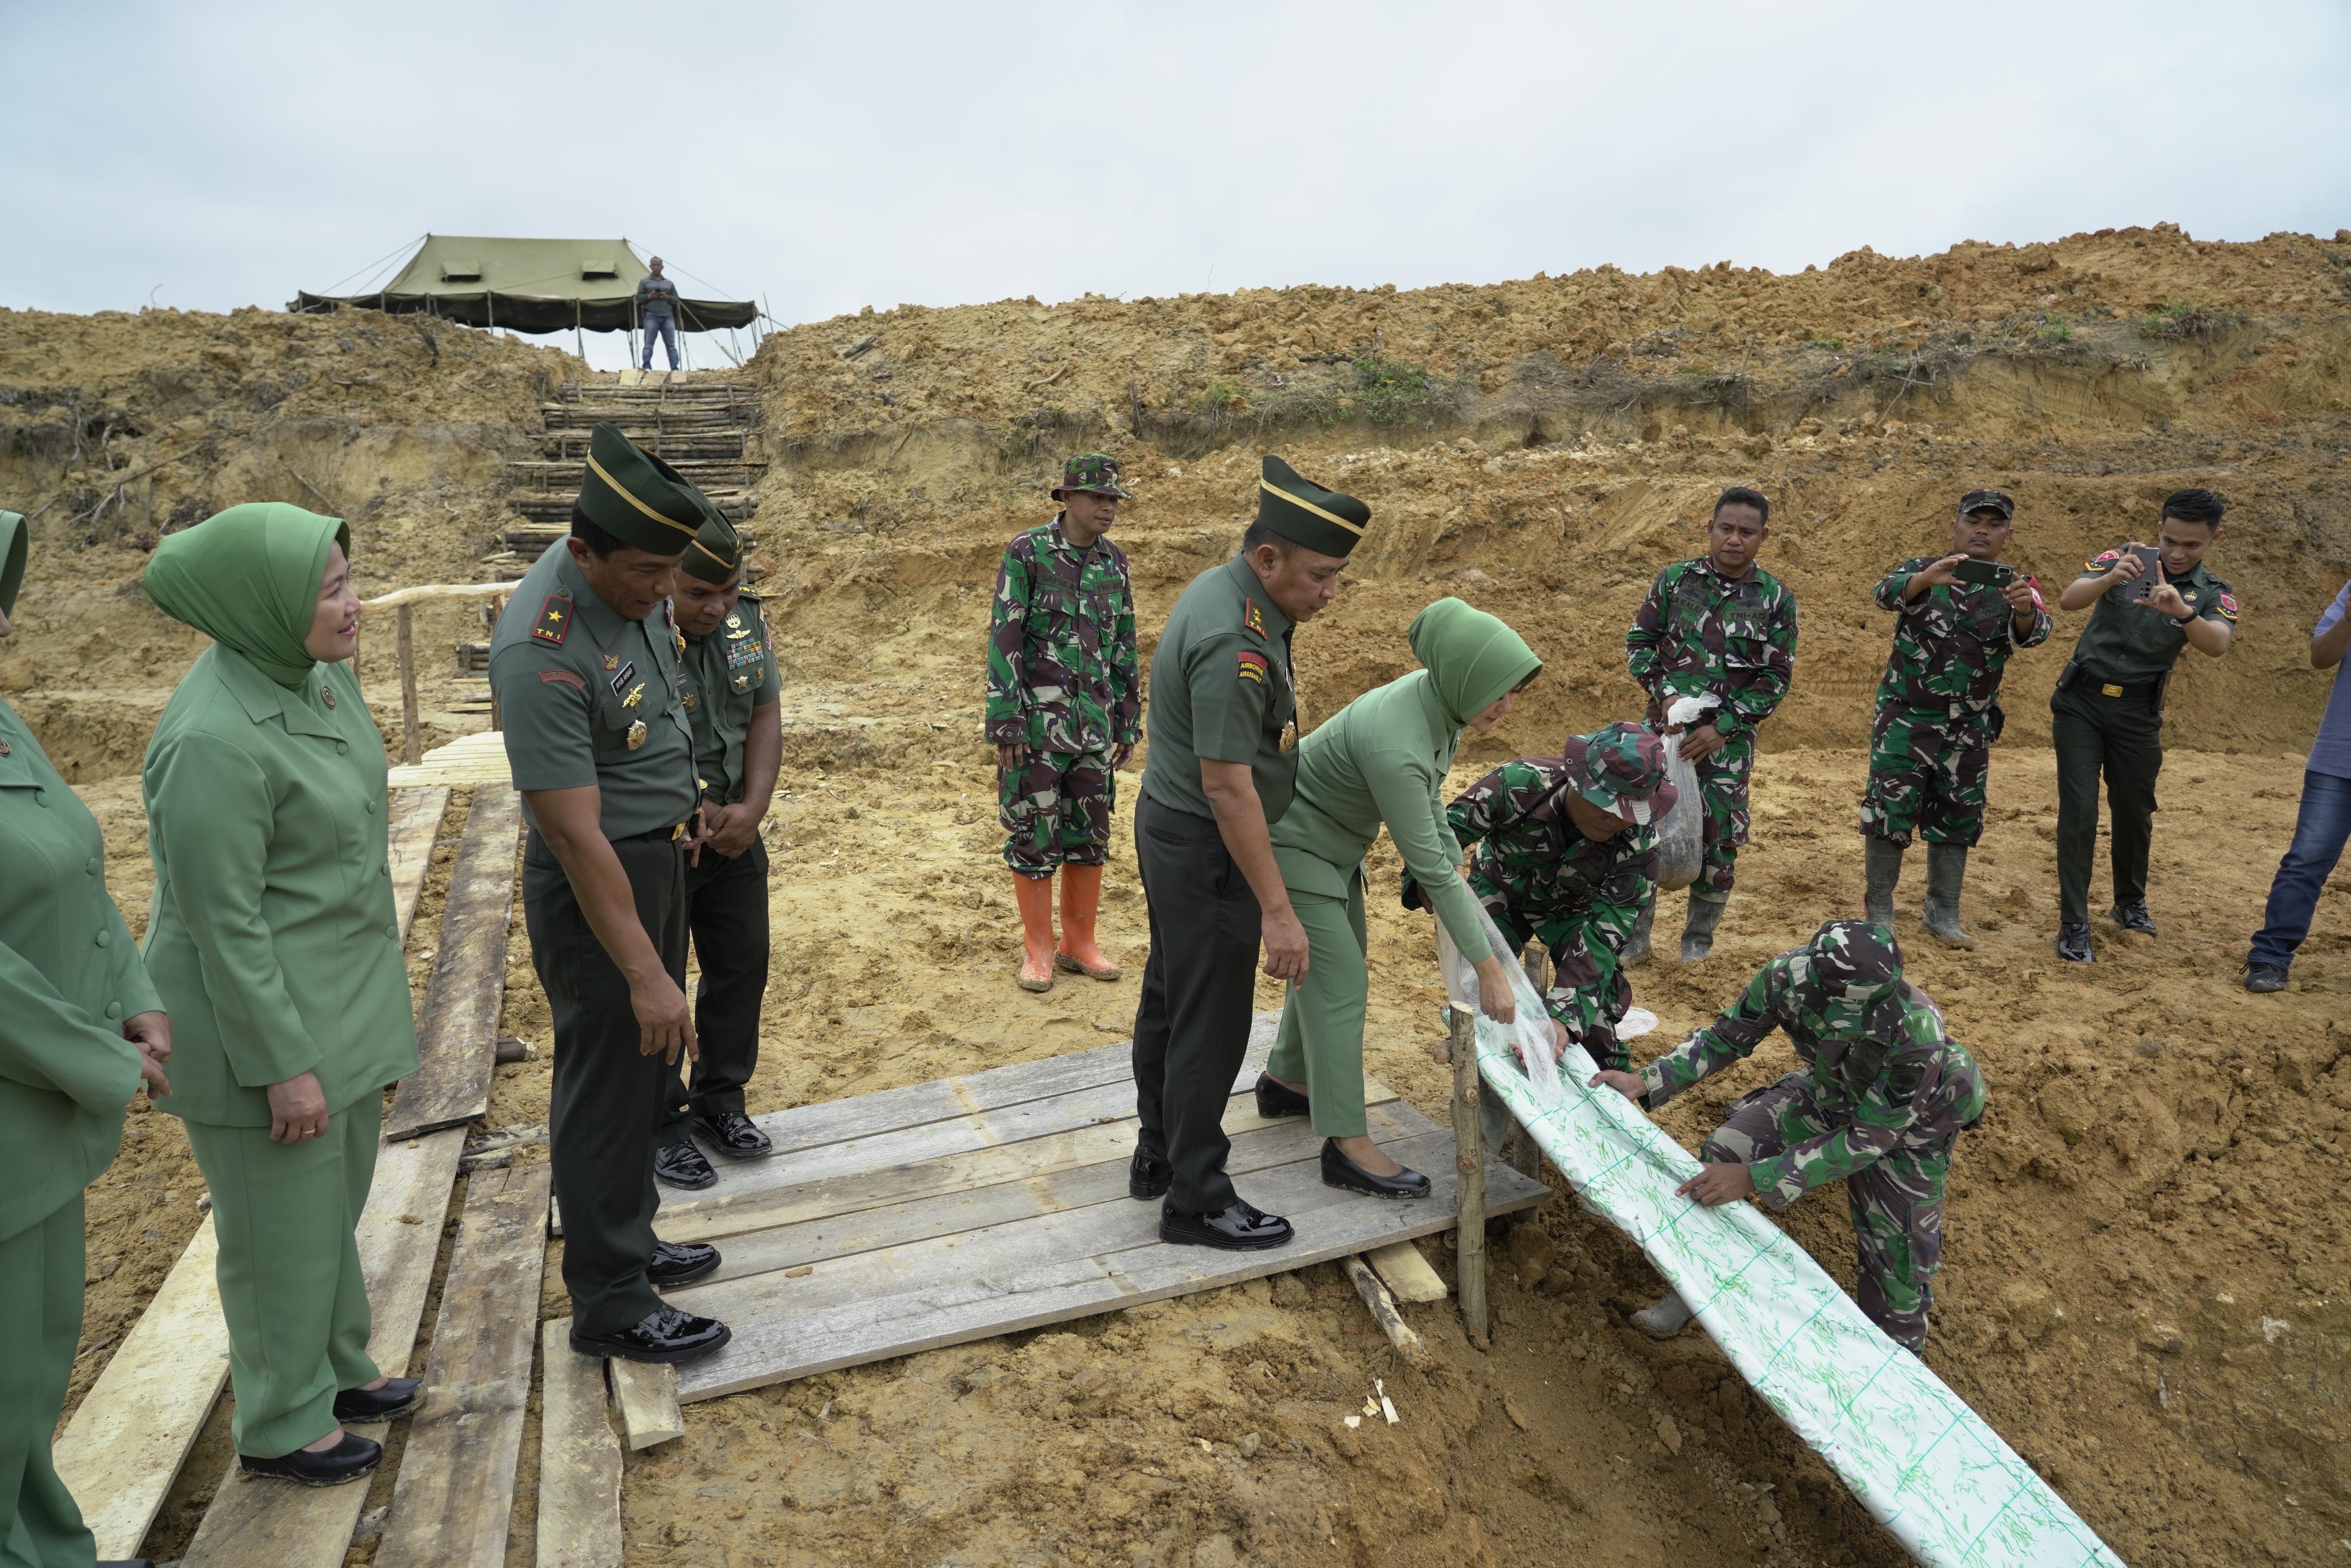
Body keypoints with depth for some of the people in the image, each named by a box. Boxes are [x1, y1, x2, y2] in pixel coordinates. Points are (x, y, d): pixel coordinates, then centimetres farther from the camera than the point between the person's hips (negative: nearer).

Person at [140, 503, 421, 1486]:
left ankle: (335, 1366, 44)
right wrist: (284, 1064, -18)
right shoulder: (215, 738, -27)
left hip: (339, 990, 8)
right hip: (261, 1011, -8)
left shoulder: (319, 675, -1)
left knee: (337, 1195, 23)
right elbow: (223, 922, -22)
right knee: (284, 1221, 10)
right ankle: (280, 1425, 31)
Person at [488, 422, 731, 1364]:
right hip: (596, 879, -9)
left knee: (651, 1064, 19)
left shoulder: (637, 583, -4)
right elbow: (575, 834, -29)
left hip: (662, 853, 9)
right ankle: (610, 1306, 17)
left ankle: (630, 1241, 37)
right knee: (607, 1086, 2)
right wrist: (644, 973, -27)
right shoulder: (544, 652, -30)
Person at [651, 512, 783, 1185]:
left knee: (743, 965, 14)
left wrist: (751, 808, -11)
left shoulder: (747, 622, -1)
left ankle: (720, 1100, 32)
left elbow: (766, 717, 2)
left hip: (734, 833, 6)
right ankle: (661, 1124, 22)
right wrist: (702, 817, -19)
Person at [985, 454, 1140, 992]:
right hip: (1037, 721, -5)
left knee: (1090, 833, 10)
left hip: (1094, 723, 5)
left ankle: (1079, 943, 22)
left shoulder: (1114, 561, 7)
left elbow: (1124, 645, 13)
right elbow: (1003, 639, -11)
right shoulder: (1026, 554, -9)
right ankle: (1038, 949, 14)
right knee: (1034, 835, 2)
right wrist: (1005, 721, -15)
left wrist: (1129, 719, 12)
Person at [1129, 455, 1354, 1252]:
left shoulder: (1223, 589, 3)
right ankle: (1196, 1202, 16)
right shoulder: (1235, 643, -28)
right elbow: (1228, 787, -28)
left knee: (1168, 1000, 21)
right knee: (1210, 1027, 2)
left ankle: (1158, 1155, 37)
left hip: (1170, 829, 10)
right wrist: (1277, 910, -25)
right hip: (1207, 851, -10)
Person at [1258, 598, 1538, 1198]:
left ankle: (1285, 1081, 38)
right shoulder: (1395, 744, -37)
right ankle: (1348, 1146, 1)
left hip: (1335, 842, 10)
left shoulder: (1441, 703, -11)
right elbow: (1428, 867, -31)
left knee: (1335, 961, 19)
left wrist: (1457, 871, -1)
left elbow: (1427, 799, 7)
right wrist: (1488, 970, -25)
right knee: (1340, 984, -8)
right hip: (1292, 846, -9)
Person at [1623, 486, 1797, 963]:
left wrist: (1723, 727, -10)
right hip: (1666, 724, 1)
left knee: (1720, 836, 3)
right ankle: (1635, 932, 15)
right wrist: (1665, 694, -8)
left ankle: (1699, 936, 22)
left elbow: (1776, 677, -1)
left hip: (1729, 735, 0)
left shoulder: (1776, 599, -1)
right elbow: (1638, 642, 7)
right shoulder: (1674, 579, 1)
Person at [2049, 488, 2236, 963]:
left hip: (2138, 715, 2)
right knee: (2079, 811, -7)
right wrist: (2110, 580, -41)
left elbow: (2217, 645, -23)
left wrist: (2182, 612, -43)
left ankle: (2130, 904, 36)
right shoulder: (2120, 561, -4)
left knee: (2136, 813, 12)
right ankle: (2073, 925, -2)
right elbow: (2068, 600, -21)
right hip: (2081, 702, -2)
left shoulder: (2213, 595, -2)